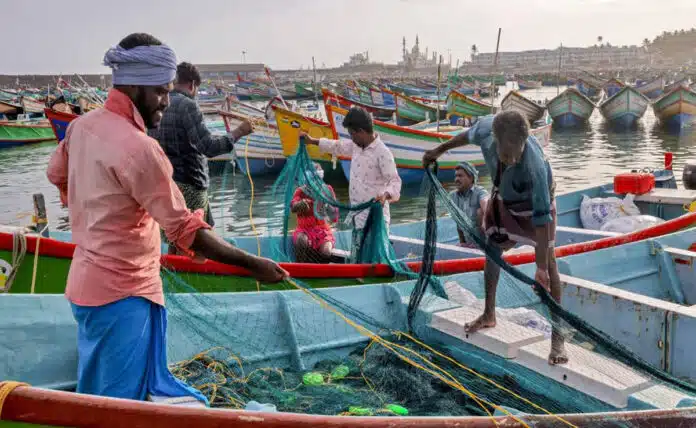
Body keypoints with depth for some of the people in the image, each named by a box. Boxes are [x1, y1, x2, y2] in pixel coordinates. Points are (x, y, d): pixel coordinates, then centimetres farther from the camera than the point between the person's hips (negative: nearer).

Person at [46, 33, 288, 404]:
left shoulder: (82, 126, 2)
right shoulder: (138, 148, -26)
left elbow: (57, 174, 22)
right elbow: (186, 231, -25)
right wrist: (252, 264, -20)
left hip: (88, 281, 9)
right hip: (123, 292, -9)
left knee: (96, 397, 22)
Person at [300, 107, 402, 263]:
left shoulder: (382, 153, -17)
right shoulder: (356, 146, 9)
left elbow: (395, 181, -23)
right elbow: (338, 146, 27)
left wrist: (386, 195, -43)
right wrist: (312, 141, 32)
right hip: (358, 216, 9)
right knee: (356, 260, 15)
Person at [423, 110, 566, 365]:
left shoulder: (535, 166, -44)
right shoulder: (486, 127, -33)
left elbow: (542, 218, -38)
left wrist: (541, 267, -37)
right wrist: (440, 150, 10)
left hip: (534, 200, -5)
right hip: (502, 197, 6)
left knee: (548, 263, -11)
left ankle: (557, 338, -5)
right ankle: (489, 315, 33)